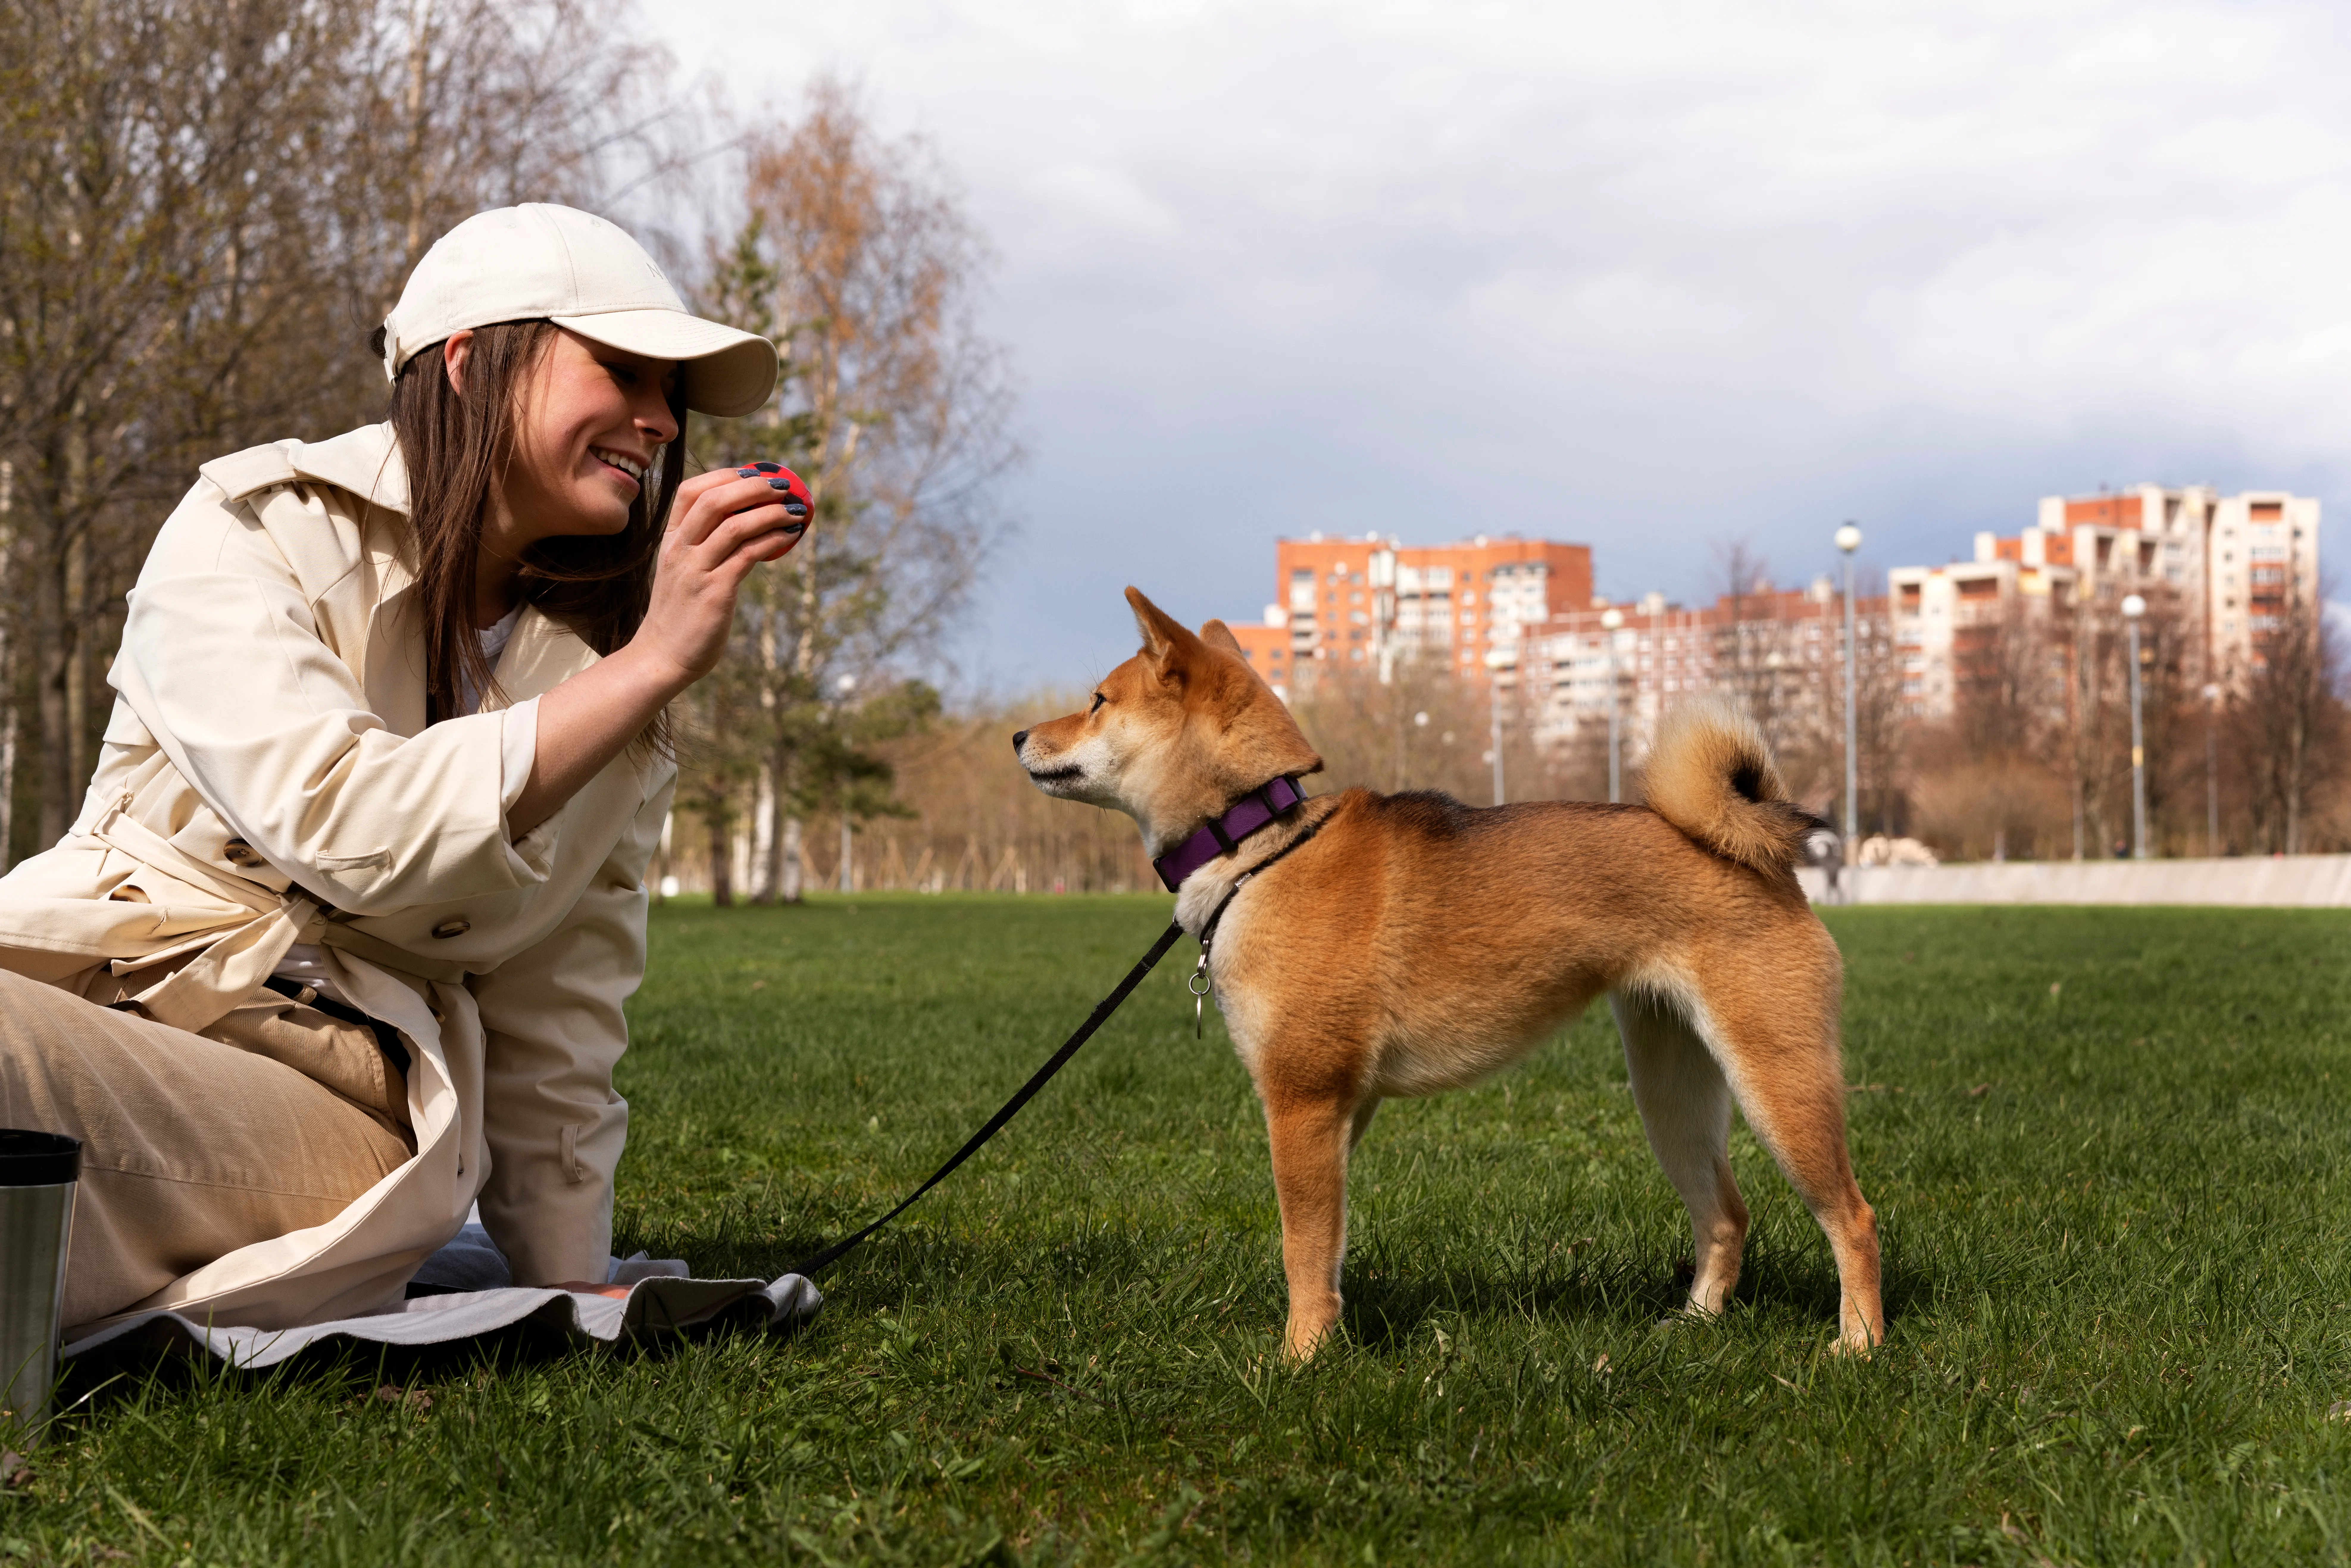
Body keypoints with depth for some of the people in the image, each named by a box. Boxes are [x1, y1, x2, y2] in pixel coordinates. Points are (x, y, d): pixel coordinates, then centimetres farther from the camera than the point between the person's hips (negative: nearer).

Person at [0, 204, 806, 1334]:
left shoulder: (608, 668, 15)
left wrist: (572, 1297, 11)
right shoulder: (253, 528, 2)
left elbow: (558, 1030, 16)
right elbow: (343, 826, -15)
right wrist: (655, 663, -13)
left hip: (349, 1114, 1)